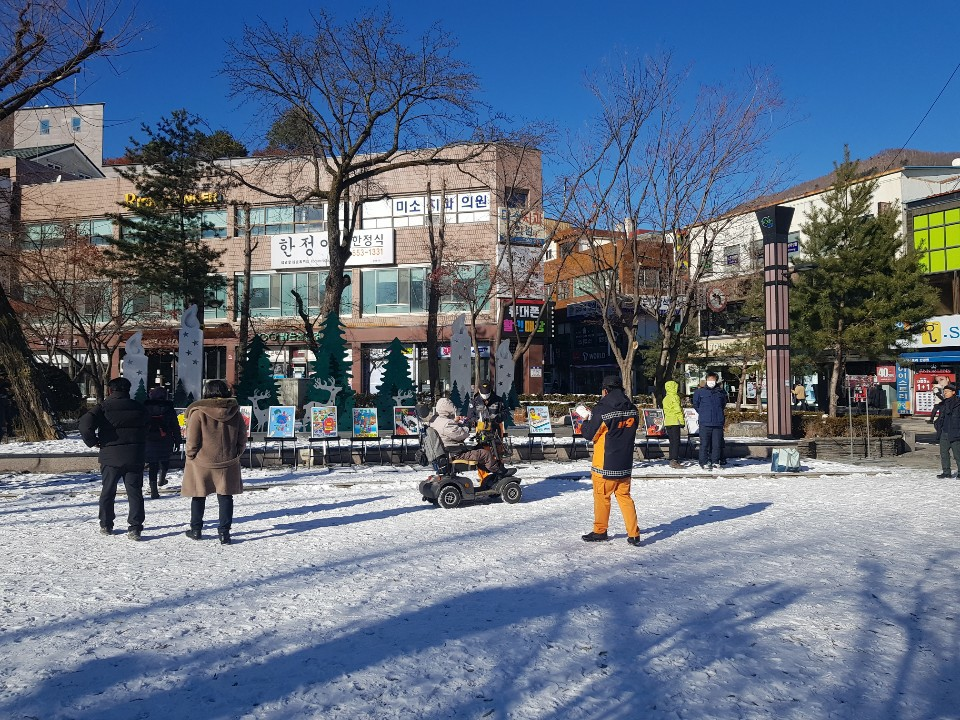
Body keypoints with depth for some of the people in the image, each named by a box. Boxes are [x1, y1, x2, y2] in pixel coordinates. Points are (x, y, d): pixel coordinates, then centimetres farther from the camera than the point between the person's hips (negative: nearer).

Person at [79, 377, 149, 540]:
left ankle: (106, 526, 23)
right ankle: (135, 528, -4)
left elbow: (86, 424, -19)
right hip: (134, 457, 1)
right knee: (135, 492, 3)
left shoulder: (103, 407, -6)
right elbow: (145, 432, 9)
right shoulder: (139, 408, 4)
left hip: (110, 456, -1)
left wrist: (92, 442, -6)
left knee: (108, 491, 15)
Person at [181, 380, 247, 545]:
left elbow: (192, 440, -10)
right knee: (225, 496, 7)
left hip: (202, 462, -2)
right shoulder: (235, 412, -1)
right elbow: (242, 438, 4)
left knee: (199, 496, 13)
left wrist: (190, 455, 5)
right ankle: (224, 532, 5)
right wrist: (235, 454, 15)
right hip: (228, 463, 2)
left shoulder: (198, 412, -12)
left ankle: (196, 529, 24)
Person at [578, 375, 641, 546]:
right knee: (624, 497, 14)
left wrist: (588, 419, 9)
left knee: (602, 497, 11)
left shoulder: (601, 409, -18)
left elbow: (590, 434, -11)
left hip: (605, 465, -5)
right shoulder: (633, 410, 0)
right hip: (625, 465, 5)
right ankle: (634, 534, 10)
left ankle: (600, 531, 24)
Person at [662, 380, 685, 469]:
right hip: (675, 421, -8)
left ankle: (672, 460, 15)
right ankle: (674, 461, -17)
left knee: (672, 442, 13)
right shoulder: (675, 397, -9)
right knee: (676, 442, -10)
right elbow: (678, 410, -14)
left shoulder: (665, 398, 16)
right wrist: (682, 421, -10)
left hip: (667, 422, 8)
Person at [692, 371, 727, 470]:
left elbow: (723, 405, 24)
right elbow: (695, 404, 15)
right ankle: (704, 462, 4)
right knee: (704, 443, -2)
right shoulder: (700, 392, 3)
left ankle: (715, 461, 15)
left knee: (717, 443, 5)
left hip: (718, 422, 2)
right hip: (705, 423, -2)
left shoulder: (721, 392, 9)